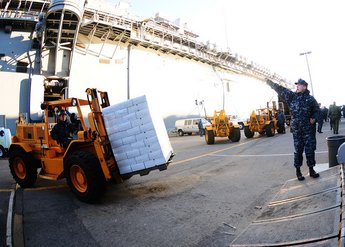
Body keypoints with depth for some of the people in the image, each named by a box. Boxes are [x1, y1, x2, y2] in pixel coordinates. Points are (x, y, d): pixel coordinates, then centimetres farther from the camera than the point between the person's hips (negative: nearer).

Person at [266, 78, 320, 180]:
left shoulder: (310, 98, 2)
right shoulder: (292, 95, 2)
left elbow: (316, 110, 14)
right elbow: (280, 89, 1)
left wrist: (314, 117, -3)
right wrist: (270, 82, -1)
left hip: (309, 129, 0)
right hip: (297, 129, 0)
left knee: (310, 149, 4)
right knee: (298, 150, 5)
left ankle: (311, 169, 19)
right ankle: (298, 171, 15)